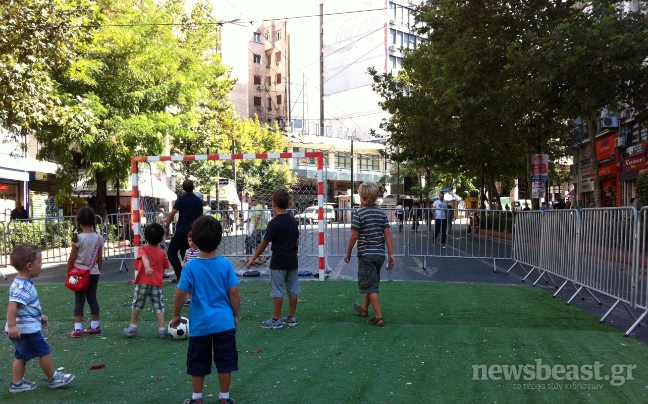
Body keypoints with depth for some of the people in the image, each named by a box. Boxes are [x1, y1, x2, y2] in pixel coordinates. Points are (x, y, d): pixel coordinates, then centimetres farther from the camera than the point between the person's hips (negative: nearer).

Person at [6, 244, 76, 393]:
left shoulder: (22, 283, 11)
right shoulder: (23, 286, -22)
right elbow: (12, 305, -32)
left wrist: (39, 317, 27)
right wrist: (12, 326, -37)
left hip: (23, 328, 10)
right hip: (26, 329, -10)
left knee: (22, 356, 17)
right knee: (44, 352, 3)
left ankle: (17, 383, 23)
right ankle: (53, 379, 15)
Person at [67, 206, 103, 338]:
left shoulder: (78, 238, -14)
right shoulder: (98, 238, -3)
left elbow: (72, 259, -8)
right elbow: (100, 259, 4)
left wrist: (68, 273, 4)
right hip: (93, 273, 3)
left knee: (79, 300, 3)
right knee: (92, 298, 13)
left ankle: (78, 328, -1)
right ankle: (95, 326, 17)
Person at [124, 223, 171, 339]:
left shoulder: (142, 249, -3)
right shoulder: (162, 253, 6)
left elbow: (144, 258, -26)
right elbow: (165, 267, 14)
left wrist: (147, 267, -45)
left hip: (142, 283, -1)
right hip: (157, 284, 1)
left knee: (136, 304, 17)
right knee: (159, 307, 6)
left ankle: (133, 327, 23)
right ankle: (162, 329, 0)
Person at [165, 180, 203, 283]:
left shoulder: (181, 199, -7)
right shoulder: (199, 201, 8)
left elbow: (172, 214, -14)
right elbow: (201, 216, 17)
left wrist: (166, 227, -5)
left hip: (181, 231, -5)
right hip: (193, 232, 5)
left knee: (171, 252, 4)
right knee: (185, 253, 19)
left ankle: (180, 275, -7)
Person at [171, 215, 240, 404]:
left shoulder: (190, 267, -9)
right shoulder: (226, 265, -7)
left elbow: (181, 294, -8)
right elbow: (233, 292, -6)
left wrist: (176, 316, 8)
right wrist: (236, 315, 7)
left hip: (200, 323, 0)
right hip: (224, 322, 0)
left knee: (198, 364, 15)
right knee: (225, 362, 12)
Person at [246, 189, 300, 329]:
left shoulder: (274, 223, -15)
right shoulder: (293, 220, 6)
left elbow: (264, 243, -11)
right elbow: (297, 241, 11)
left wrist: (253, 258, -3)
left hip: (278, 262, -7)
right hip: (292, 261, 7)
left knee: (277, 292, 1)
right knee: (292, 290, 11)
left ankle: (276, 321, 7)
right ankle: (292, 318, 20)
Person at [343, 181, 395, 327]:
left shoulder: (359, 213, -12)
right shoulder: (381, 212, 5)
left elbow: (354, 236, -11)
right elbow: (387, 234, 2)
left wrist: (348, 254, 1)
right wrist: (391, 254, 5)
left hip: (366, 254, -6)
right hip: (380, 254, 7)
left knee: (371, 286, -1)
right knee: (371, 282, 21)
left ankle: (379, 317, -4)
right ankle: (364, 308, 39)